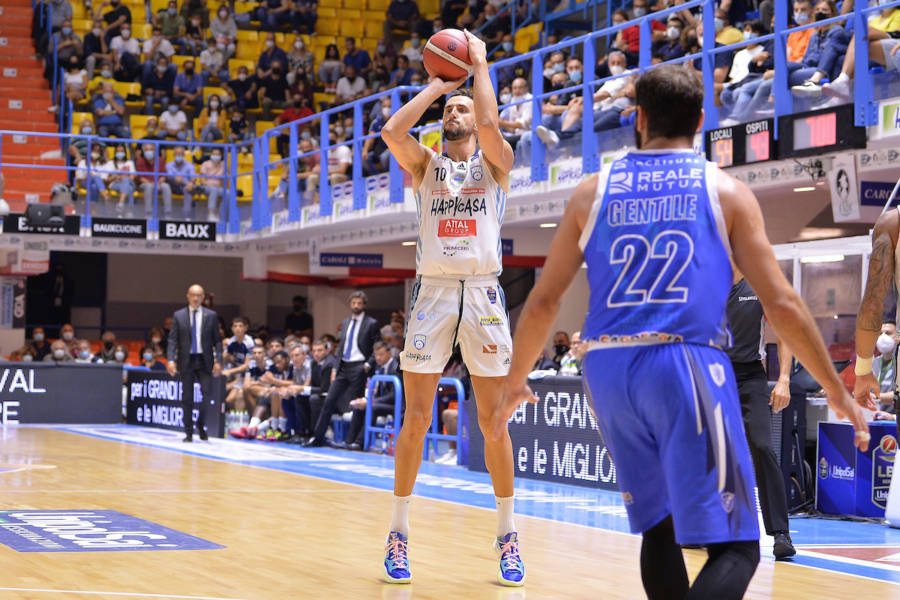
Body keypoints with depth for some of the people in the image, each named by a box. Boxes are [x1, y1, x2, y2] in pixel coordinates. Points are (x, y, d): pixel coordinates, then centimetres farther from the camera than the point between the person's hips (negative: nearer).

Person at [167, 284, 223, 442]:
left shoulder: (211, 316, 5)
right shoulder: (178, 316, 4)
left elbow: (217, 340, 4)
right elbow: (173, 340, 2)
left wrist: (218, 361, -5)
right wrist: (171, 360, -10)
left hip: (204, 360, 0)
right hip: (186, 361, 0)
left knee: (207, 393, -11)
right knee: (187, 398, 2)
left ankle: (201, 423, 13)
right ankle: (189, 432, 10)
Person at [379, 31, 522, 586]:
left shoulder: (495, 162, 9)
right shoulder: (426, 164, 13)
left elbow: (490, 125, -13)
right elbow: (392, 131, -7)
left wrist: (480, 64, -1)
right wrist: (436, 84, 4)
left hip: (483, 292, -1)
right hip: (434, 291, 1)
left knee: (495, 421, 1)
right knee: (416, 419, -1)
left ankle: (507, 533, 11)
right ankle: (399, 532, 8)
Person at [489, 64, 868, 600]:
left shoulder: (593, 192, 10)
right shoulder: (726, 191, 4)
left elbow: (544, 302, 10)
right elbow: (781, 303, 0)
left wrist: (515, 384, 23)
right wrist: (837, 390, 9)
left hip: (609, 369, 4)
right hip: (689, 365, -4)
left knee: (660, 525, 21)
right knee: (733, 545, -4)